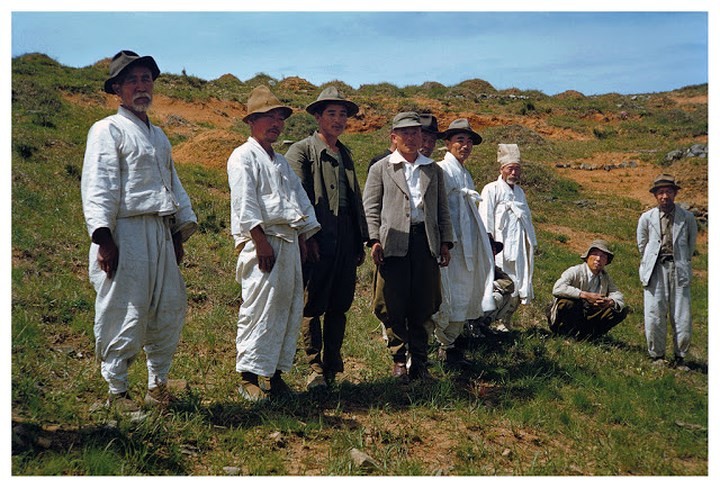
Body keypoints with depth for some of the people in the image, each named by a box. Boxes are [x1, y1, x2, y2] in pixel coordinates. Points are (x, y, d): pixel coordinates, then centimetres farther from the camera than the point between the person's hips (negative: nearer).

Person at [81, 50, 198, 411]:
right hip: (125, 233, -7)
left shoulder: (158, 136, 21)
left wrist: (180, 234, 20)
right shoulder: (108, 130, -2)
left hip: (160, 233, 8)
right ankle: (117, 391, 9)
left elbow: (174, 184, 25)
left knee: (170, 308, 9)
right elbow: (98, 186, -11)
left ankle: (157, 385, 22)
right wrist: (103, 238, -19)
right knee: (124, 314, -4)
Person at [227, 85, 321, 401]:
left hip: (289, 242, 8)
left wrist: (302, 240, 13)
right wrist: (261, 242, -18)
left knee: (289, 309, 7)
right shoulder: (243, 157, -2)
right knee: (258, 309, -10)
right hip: (263, 242, -8)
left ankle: (276, 372, 15)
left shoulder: (281, 162, 25)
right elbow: (245, 203, -12)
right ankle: (248, 377, -3)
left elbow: (300, 200, 24)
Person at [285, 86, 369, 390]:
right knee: (313, 307, 0)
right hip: (318, 241, -6)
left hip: (346, 242, 6)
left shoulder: (345, 154, 20)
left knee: (339, 307, 9)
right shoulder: (302, 151, -1)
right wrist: (307, 236, -15)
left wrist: (361, 241, 18)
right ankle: (316, 368, 8)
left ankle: (332, 365, 19)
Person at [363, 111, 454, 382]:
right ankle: (399, 360, 11)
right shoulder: (381, 169, 10)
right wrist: (374, 240, -8)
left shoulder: (434, 170, 19)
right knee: (393, 307, -1)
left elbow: (442, 209, 18)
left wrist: (445, 242, 8)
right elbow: (370, 207, 4)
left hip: (426, 242, 2)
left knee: (422, 306, 4)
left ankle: (419, 361, 14)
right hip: (394, 243, -2)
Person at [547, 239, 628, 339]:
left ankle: (587, 334, -12)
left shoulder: (605, 277, 7)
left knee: (621, 311, -7)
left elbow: (619, 296, -5)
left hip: (589, 315, 6)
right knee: (567, 302, -37)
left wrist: (610, 302, -30)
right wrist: (585, 295, -37)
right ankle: (574, 333, -12)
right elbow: (557, 289, -33)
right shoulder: (575, 271, -14)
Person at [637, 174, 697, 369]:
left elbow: (691, 245, 18)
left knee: (682, 319, -1)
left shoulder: (687, 218, 6)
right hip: (655, 271, 0)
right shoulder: (646, 218, 6)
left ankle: (680, 358, 13)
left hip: (679, 270, 0)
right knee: (654, 316, -4)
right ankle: (657, 356, 11)